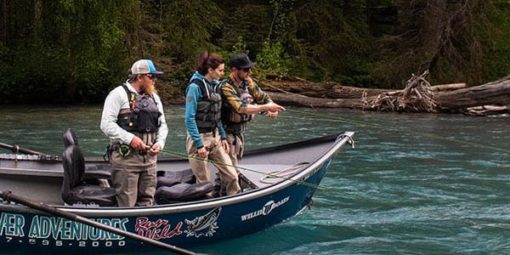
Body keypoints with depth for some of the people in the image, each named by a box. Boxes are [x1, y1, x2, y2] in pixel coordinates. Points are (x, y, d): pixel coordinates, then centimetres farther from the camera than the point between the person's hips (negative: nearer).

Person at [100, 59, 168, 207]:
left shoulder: (154, 97, 17)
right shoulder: (119, 94, -5)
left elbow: (162, 125, 20)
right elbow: (106, 124, -12)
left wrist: (160, 143, -1)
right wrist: (129, 138, -21)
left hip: (149, 157, 7)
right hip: (126, 157, -7)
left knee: (146, 203, 9)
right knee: (126, 204, -6)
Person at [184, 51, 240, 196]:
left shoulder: (214, 85, 8)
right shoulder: (195, 86, -15)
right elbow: (189, 118, -17)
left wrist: (223, 137, 12)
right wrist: (199, 145, -19)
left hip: (214, 137, 7)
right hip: (199, 138, -7)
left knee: (231, 175, 1)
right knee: (204, 183, 2)